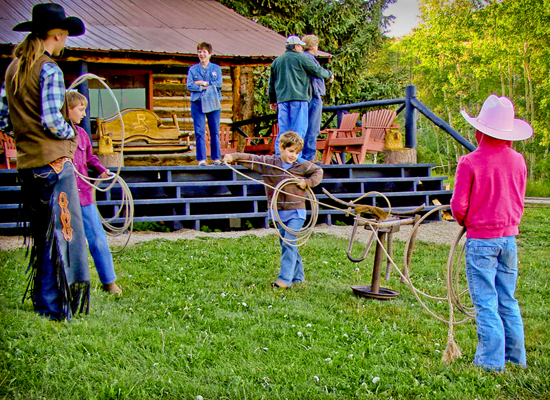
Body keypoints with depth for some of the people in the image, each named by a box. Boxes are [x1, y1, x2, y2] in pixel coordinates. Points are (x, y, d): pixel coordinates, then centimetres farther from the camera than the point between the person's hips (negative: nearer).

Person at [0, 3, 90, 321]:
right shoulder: (49, 70, -13)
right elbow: (52, 120, -19)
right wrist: (71, 134, -1)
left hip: (27, 163, 8)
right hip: (54, 162, -8)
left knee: (43, 236, 17)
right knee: (62, 235, -1)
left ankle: (41, 301, 26)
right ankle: (53, 310, 3)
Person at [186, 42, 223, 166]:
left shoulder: (216, 68, 11)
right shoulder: (193, 69, 11)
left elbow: (219, 84, -3)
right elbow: (189, 86, -1)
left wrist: (203, 83, -7)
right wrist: (203, 88, -11)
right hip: (197, 103, 0)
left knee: (215, 131, 0)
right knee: (199, 132, -5)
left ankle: (216, 158, 5)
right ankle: (201, 159, -2)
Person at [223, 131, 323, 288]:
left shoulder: (302, 166, -2)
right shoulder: (267, 163, -1)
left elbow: (318, 171, 13)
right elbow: (249, 159, 2)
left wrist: (308, 182, -4)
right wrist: (233, 156, -12)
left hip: (296, 212, -3)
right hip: (280, 213, 3)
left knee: (288, 243, -14)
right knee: (286, 244, 11)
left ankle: (285, 278, -14)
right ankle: (297, 276, 25)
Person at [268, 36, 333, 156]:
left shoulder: (276, 61, 18)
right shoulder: (301, 58, 0)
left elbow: (271, 83, 21)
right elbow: (318, 71, 2)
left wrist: (272, 100, 26)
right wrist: (329, 74, 21)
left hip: (281, 98, 6)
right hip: (298, 97, -6)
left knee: (283, 129, 7)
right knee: (299, 128, -4)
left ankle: (279, 155, 3)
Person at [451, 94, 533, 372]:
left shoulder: (469, 163, -15)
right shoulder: (517, 161, 1)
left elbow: (458, 206, -11)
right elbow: (518, 202, 12)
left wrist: (464, 222, 9)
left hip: (480, 239, -5)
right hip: (509, 237, 5)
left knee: (485, 301, 2)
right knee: (507, 300, 15)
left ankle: (491, 360, 5)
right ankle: (515, 357, 22)